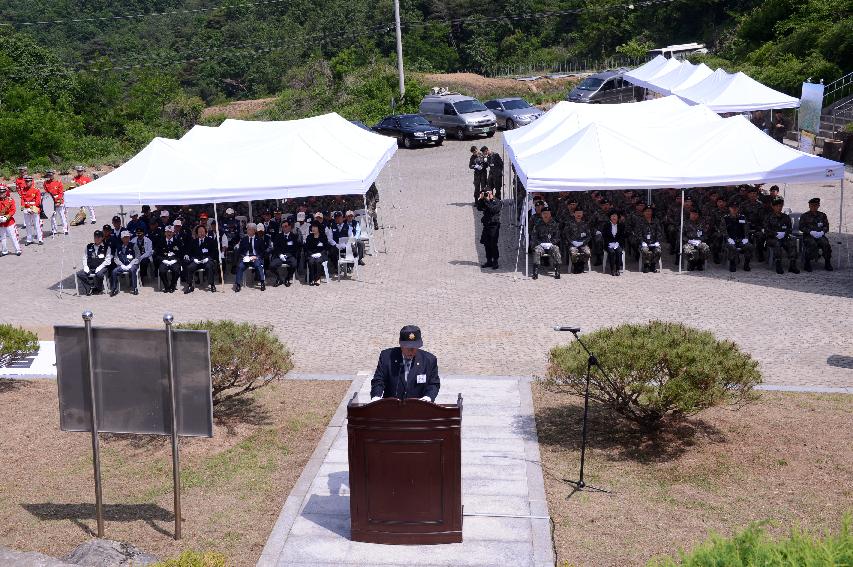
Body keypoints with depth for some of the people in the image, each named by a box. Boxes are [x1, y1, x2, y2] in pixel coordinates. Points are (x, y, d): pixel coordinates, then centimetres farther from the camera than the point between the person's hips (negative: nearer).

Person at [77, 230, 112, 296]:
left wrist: (99, 267, -15)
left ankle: (98, 289, -9)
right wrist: (86, 267, -2)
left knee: (98, 274, -36)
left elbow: (108, 260, -3)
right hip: (90, 268, 4)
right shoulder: (89, 247, 17)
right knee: (79, 274, -21)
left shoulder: (106, 248, 4)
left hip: (101, 268, -4)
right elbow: (85, 258, 15)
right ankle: (89, 288, -11)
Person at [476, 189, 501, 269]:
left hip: (494, 226, -6)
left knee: (493, 245, -6)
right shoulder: (485, 202, 13)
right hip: (486, 225, 6)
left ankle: (495, 262, 1)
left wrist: (487, 200, -21)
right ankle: (489, 261, 18)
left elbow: (492, 209, -21)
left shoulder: (497, 202, -5)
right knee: (487, 244, 8)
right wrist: (480, 199, -7)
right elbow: (479, 208, 3)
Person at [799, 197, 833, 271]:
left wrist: (822, 232, -9)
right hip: (808, 236, -2)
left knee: (826, 243, -30)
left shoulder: (822, 215, 19)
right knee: (812, 244, -36)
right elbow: (801, 227, 1)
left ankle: (827, 263, -15)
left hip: (820, 235, 2)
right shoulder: (804, 216, 10)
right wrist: (811, 232, -14)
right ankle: (807, 263, -24)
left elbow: (826, 226, 14)